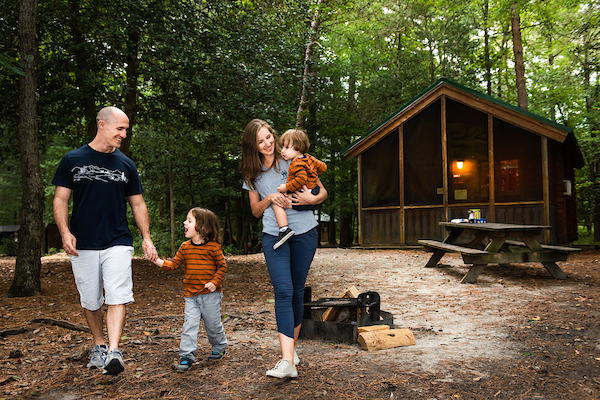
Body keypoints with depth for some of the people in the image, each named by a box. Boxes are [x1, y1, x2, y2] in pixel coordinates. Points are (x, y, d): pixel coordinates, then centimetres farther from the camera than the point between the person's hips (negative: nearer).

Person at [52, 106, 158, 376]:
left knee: (117, 297, -13)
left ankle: (114, 352, -14)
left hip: (118, 243, 0)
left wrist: (146, 238, 2)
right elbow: (61, 200, 4)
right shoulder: (73, 160, 4)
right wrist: (65, 232, -11)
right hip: (82, 245, 0)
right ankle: (98, 345, 28)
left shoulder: (126, 165, 9)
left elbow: (138, 204, 12)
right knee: (90, 301, 10)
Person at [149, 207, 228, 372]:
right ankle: (186, 356, 3)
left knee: (213, 323, 8)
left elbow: (222, 266, -4)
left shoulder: (213, 247, -9)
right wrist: (157, 260, -4)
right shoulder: (185, 247, 5)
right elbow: (174, 264, 8)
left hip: (210, 294, -3)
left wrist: (215, 282, -14)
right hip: (191, 295, 4)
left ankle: (219, 348, 32)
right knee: (189, 324, -2)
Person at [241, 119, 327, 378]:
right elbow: (256, 211, 14)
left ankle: (292, 347, 23)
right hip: (274, 235, 0)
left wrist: (312, 198, -14)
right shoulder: (253, 174, 11)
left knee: (297, 291, 5)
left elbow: (323, 193, 9)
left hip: (304, 232, 0)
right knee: (283, 291, -14)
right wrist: (269, 198, -6)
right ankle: (287, 360, -20)